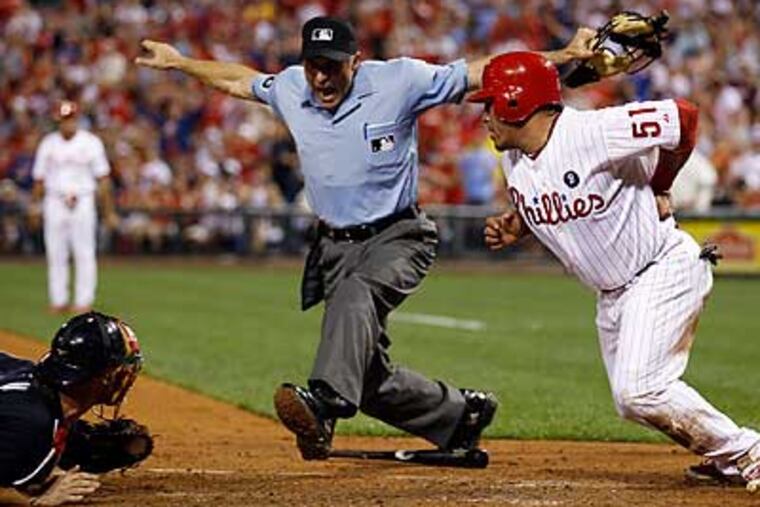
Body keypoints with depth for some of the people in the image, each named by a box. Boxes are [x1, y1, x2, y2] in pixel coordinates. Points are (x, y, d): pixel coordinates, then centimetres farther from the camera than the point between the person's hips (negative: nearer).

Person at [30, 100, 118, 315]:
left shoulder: (91, 142, 1)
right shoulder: (48, 143, 8)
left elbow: (102, 178, 1)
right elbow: (39, 177, 12)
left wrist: (109, 211, -2)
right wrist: (35, 204, 3)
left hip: (82, 203, -3)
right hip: (54, 203, 3)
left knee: (84, 254, -4)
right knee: (55, 254, 3)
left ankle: (84, 301, 0)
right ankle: (58, 301, 10)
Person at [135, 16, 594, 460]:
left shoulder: (398, 82, -13)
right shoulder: (290, 90, -1)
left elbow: (483, 72, -14)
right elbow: (237, 79, 20)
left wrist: (567, 55, -20)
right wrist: (177, 62, 29)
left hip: (397, 237, -5)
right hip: (334, 245, 5)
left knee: (355, 293, -38)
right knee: (371, 378, 3)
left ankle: (324, 404, -56)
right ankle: (461, 414, 27)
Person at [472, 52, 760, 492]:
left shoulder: (593, 131, -25)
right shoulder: (515, 159, 1)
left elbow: (685, 116, -22)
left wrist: (657, 189, -9)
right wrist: (514, 227, -2)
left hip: (666, 269, -9)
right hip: (612, 293, 9)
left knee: (637, 390, -21)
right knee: (632, 402, 10)